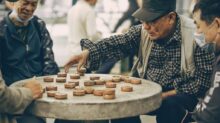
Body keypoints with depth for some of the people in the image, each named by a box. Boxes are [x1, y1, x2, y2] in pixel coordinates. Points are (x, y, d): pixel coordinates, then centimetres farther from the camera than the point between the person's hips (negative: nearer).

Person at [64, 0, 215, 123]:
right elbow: (118, 43, -14)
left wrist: (167, 94, -22)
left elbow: (205, 76, -16)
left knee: (169, 105, -34)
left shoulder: (194, 34, -16)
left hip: (180, 95, -4)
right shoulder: (143, 31, -3)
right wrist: (88, 52, -32)